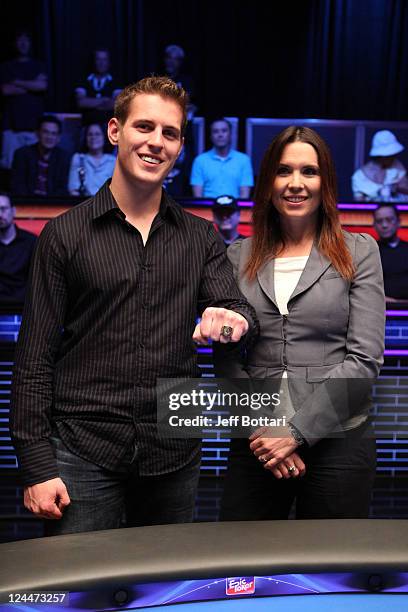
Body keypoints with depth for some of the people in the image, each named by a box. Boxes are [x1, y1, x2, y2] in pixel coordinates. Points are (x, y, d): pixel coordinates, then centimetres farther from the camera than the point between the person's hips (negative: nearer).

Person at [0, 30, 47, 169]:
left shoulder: (39, 66, 16)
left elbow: (43, 86, -3)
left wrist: (17, 82, 1)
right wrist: (32, 86, 2)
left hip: (34, 123, 0)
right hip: (12, 124, 0)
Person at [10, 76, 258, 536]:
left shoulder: (201, 237, 8)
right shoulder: (65, 234, -1)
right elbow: (34, 359, -2)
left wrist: (235, 319, -27)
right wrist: (37, 466, -7)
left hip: (175, 456, 3)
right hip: (84, 454, -2)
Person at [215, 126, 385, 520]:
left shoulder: (358, 252, 0)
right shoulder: (239, 257, 6)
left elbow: (364, 359, -6)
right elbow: (226, 357, 4)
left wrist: (296, 431, -11)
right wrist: (260, 428, -8)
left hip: (338, 440, -1)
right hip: (257, 444, 2)